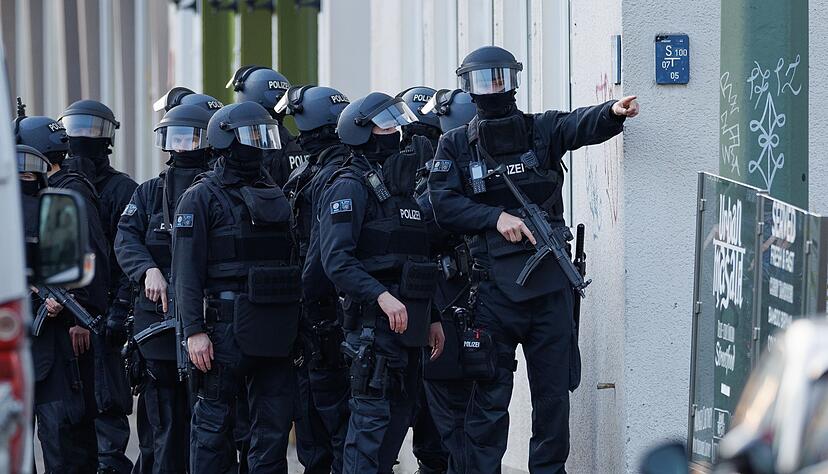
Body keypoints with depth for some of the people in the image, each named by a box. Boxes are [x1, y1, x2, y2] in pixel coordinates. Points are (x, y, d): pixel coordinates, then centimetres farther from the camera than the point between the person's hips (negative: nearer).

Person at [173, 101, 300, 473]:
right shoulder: (202, 197, -2)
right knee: (215, 423, -1)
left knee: (274, 425, 5)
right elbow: (186, 271, -8)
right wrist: (195, 331, -15)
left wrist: (292, 327, 16)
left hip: (274, 332, 6)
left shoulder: (274, 196, 17)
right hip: (227, 329, -6)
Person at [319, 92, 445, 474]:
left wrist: (432, 317, 19)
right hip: (374, 322, -9)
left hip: (408, 320, 9)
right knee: (373, 415, -11)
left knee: (399, 413, 10)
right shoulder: (350, 187, -8)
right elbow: (336, 259, -19)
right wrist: (382, 296, -29)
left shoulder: (404, 187, 20)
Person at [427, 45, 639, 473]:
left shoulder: (542, 130, 6)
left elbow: (581, 125, -14)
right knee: (490, 394, 1)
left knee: (554, 391, 6)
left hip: (550, 284, 1)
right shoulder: (456, 146, 7)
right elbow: (444, 205, -3)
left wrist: (612, 112, -36)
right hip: (494, 288, -1)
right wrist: (496, 217, -16)